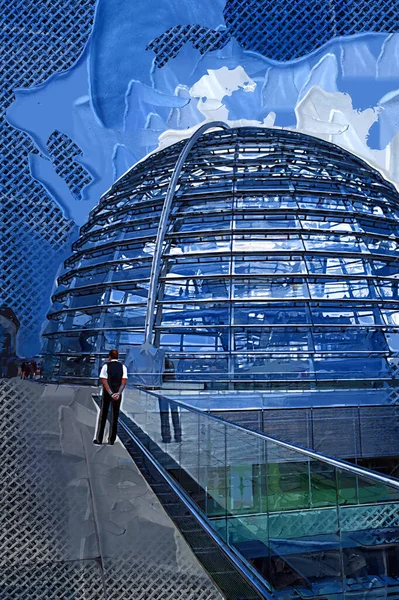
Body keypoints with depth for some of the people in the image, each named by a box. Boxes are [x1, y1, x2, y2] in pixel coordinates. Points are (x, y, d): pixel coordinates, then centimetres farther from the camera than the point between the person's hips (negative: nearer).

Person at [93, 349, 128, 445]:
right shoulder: (123, 367, 0)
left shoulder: (106, 366, -6)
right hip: (118, 394, 2)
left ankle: (99, 440, 10)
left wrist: (111, 394, -20)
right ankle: (111, 440, 11)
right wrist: (118, 393, -20)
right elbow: (124, 382, -10)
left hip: (106, 393, -2)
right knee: (114, 416, 9)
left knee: (103, 416, 7)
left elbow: (104, 382, -15)